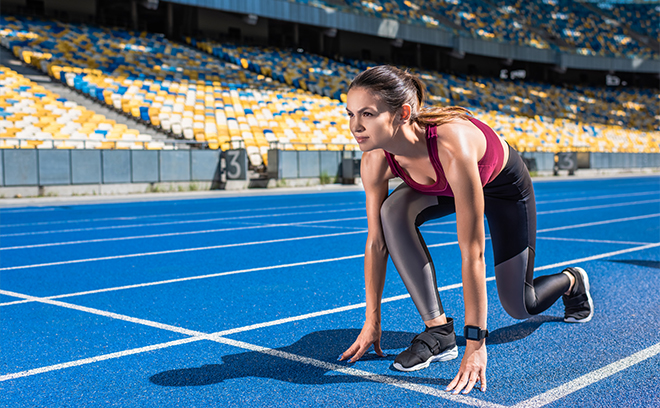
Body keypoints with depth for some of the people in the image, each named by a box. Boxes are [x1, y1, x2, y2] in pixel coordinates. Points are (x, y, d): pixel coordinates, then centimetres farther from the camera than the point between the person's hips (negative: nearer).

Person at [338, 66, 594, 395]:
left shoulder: (453, 147, -47)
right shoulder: (375, 160, -29)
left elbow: (472, 253, -44)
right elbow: (376, 242, -19)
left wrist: (475, 344, -40)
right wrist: (372, 321, -14)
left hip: (504, 184, -4)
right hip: (441, 188, 4)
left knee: (521, 306, 6)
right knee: (394, 211, -29)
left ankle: (571, 281, 42)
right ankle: (439, 330, -18)